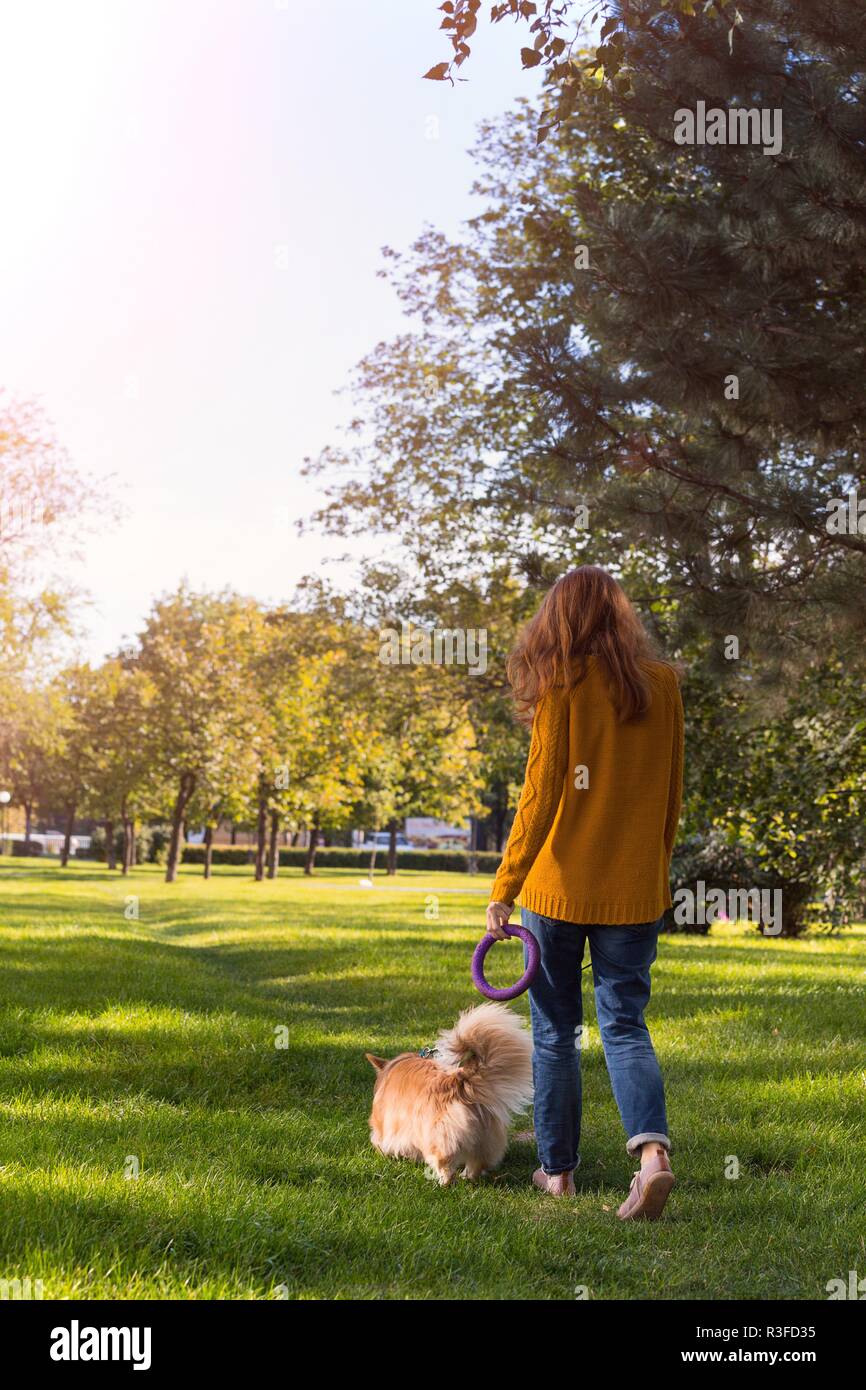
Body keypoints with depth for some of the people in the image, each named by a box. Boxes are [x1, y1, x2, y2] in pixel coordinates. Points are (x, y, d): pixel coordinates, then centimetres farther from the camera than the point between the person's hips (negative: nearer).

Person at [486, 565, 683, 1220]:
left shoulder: (563, 685, -9)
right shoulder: (663, 682, 3)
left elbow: (541, 794, -12)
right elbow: (672, 793, 9)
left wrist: (503, 890, -7)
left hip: (561, 887, -3)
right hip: (636, 888, 3)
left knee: (555, 1031, 10)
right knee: (625, 1025, 9)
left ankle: (558, 1168, 19)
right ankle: (653, 1148, -12)